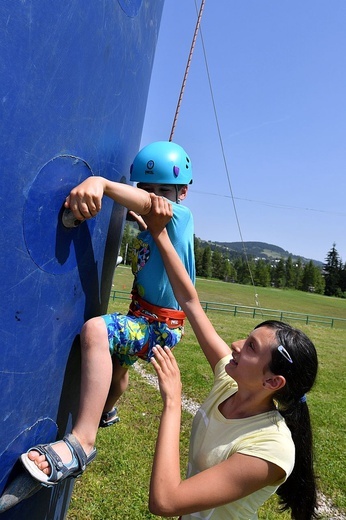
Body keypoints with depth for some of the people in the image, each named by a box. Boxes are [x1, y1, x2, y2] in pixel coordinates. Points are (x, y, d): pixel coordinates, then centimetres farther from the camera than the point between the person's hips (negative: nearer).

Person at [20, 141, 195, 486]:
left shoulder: (181, 216, -19)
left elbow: (152, 205, -38)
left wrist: (100, 182, -53)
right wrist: (131, 211, -20)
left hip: (161, 325, -10)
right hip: (142, 316, 10)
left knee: (96, 330, -36)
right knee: (115, 362, 33)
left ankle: (81, 441, -32)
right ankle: (106, 412, 64)